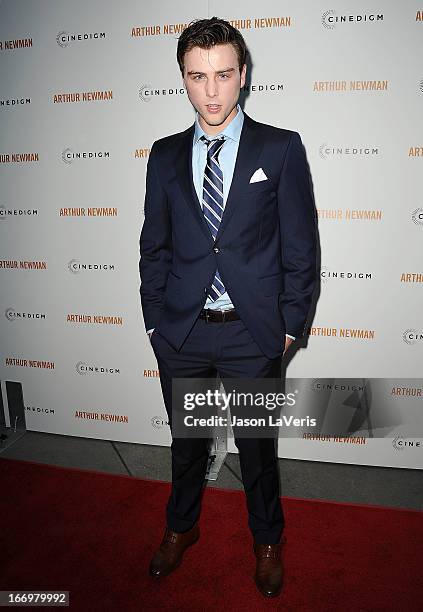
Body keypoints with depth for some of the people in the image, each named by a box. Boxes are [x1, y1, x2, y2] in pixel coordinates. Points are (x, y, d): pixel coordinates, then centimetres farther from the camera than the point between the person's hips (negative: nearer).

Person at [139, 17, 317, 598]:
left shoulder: (281, 148, -3)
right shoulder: (165, 155, 5)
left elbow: (300, 246, -3)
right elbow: (154, 246, 8)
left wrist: (289, 325, -5)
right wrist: (155, 319, 4)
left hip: (253, 334, -2)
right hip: (180, 333, 3)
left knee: (257, 444, 16)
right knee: (186, 440, 21)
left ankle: (268, 539, 43)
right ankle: (181, 526, 48)